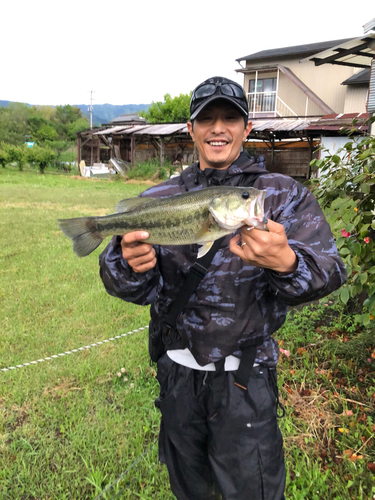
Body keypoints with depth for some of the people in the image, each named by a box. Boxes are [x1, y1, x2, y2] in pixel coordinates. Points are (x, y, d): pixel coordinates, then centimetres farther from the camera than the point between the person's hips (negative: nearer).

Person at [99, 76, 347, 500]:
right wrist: (130, 264, -29)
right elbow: (138, 291, -4)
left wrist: (285, 262, -39)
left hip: (245, 376, -2)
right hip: (178, 371, 3)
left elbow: (327, 272, -15)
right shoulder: (159, 199, 0)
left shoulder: (283, 195, -5)